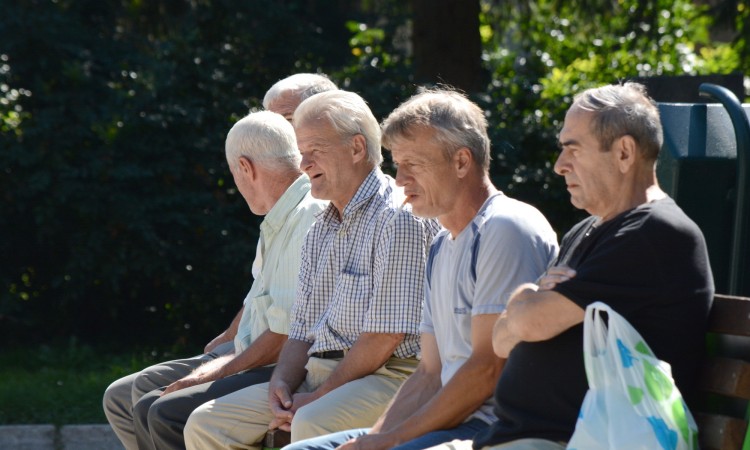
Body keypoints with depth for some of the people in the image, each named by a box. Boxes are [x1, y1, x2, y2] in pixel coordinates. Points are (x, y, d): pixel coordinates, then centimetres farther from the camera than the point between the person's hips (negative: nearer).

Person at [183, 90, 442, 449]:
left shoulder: (398, 219, -9)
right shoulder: (320, 231, 20)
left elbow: (385, 336, -16)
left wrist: (319, 397, -14)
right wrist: (282, 383, -1)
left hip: (386, 375, -9)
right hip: (318, 374, 9)